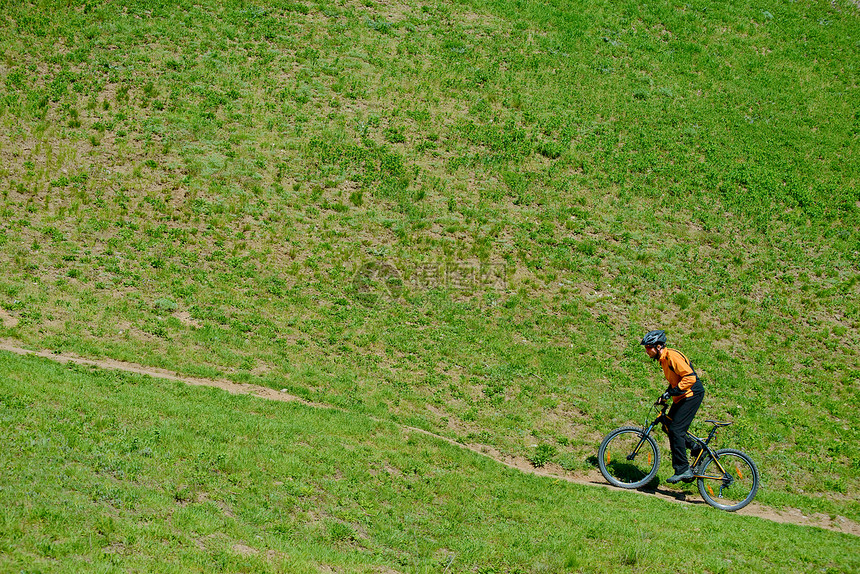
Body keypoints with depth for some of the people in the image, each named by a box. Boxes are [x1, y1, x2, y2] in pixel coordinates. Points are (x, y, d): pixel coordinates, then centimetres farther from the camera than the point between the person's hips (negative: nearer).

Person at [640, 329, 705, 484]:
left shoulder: (672, 356, -19)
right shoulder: (663, 358, 13)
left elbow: (690, 377, -26)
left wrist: (670, 392, -26)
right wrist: (665, 395, 12)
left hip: (691, 395, -10)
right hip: (682, 397, 10)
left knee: (675, 430, -14)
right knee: (668, 427, 8)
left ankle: (683, 470, -10)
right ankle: (697, 450, 18)